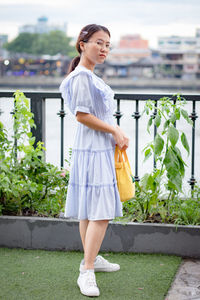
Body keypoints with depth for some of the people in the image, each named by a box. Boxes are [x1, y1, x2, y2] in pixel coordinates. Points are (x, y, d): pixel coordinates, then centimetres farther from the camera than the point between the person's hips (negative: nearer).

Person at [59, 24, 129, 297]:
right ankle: (87, 273, -13)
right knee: (101, 212, -14)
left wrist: (116, 132, 12)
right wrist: (114, 131, -12)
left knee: (90, 210, 17)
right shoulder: (82, 76, -15)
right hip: (93, 149, -10)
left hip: (100, 148, 10)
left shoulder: (90, 76, 17)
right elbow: (82, 115, -19)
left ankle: (92, 259, 28)